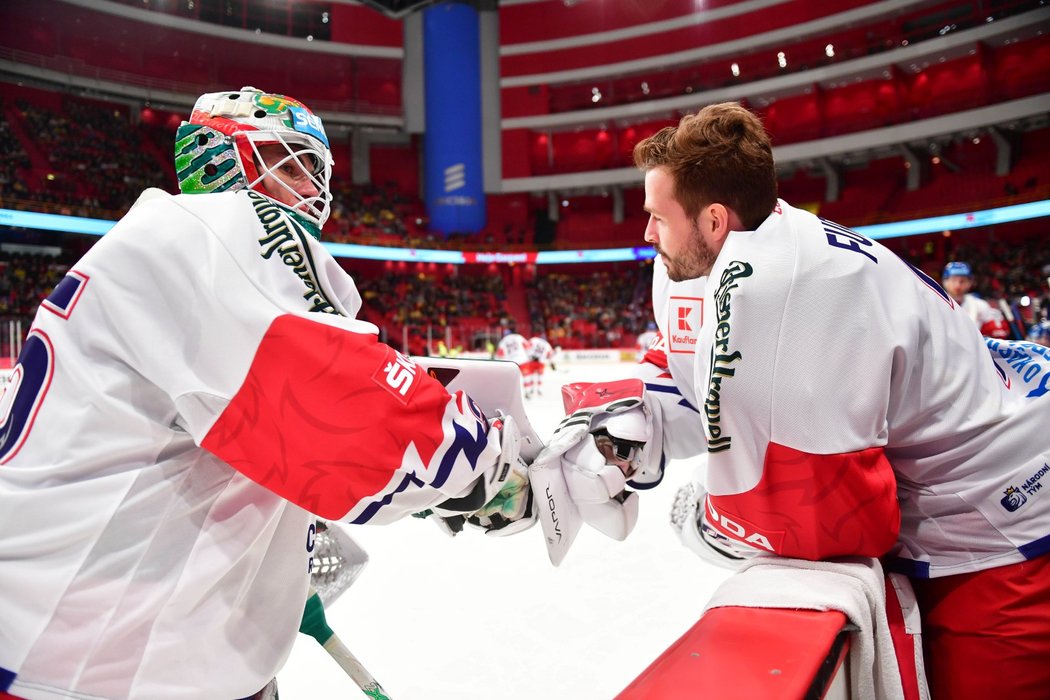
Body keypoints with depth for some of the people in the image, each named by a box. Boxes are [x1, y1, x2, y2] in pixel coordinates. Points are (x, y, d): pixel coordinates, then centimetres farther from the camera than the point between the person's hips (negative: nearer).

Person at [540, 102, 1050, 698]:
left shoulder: (769, 286, -32)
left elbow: (824, 513, -29)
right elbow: (728, 386, 9)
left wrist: (707, 524, -12)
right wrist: (631, 416, -5)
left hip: (1001, 539, -8)